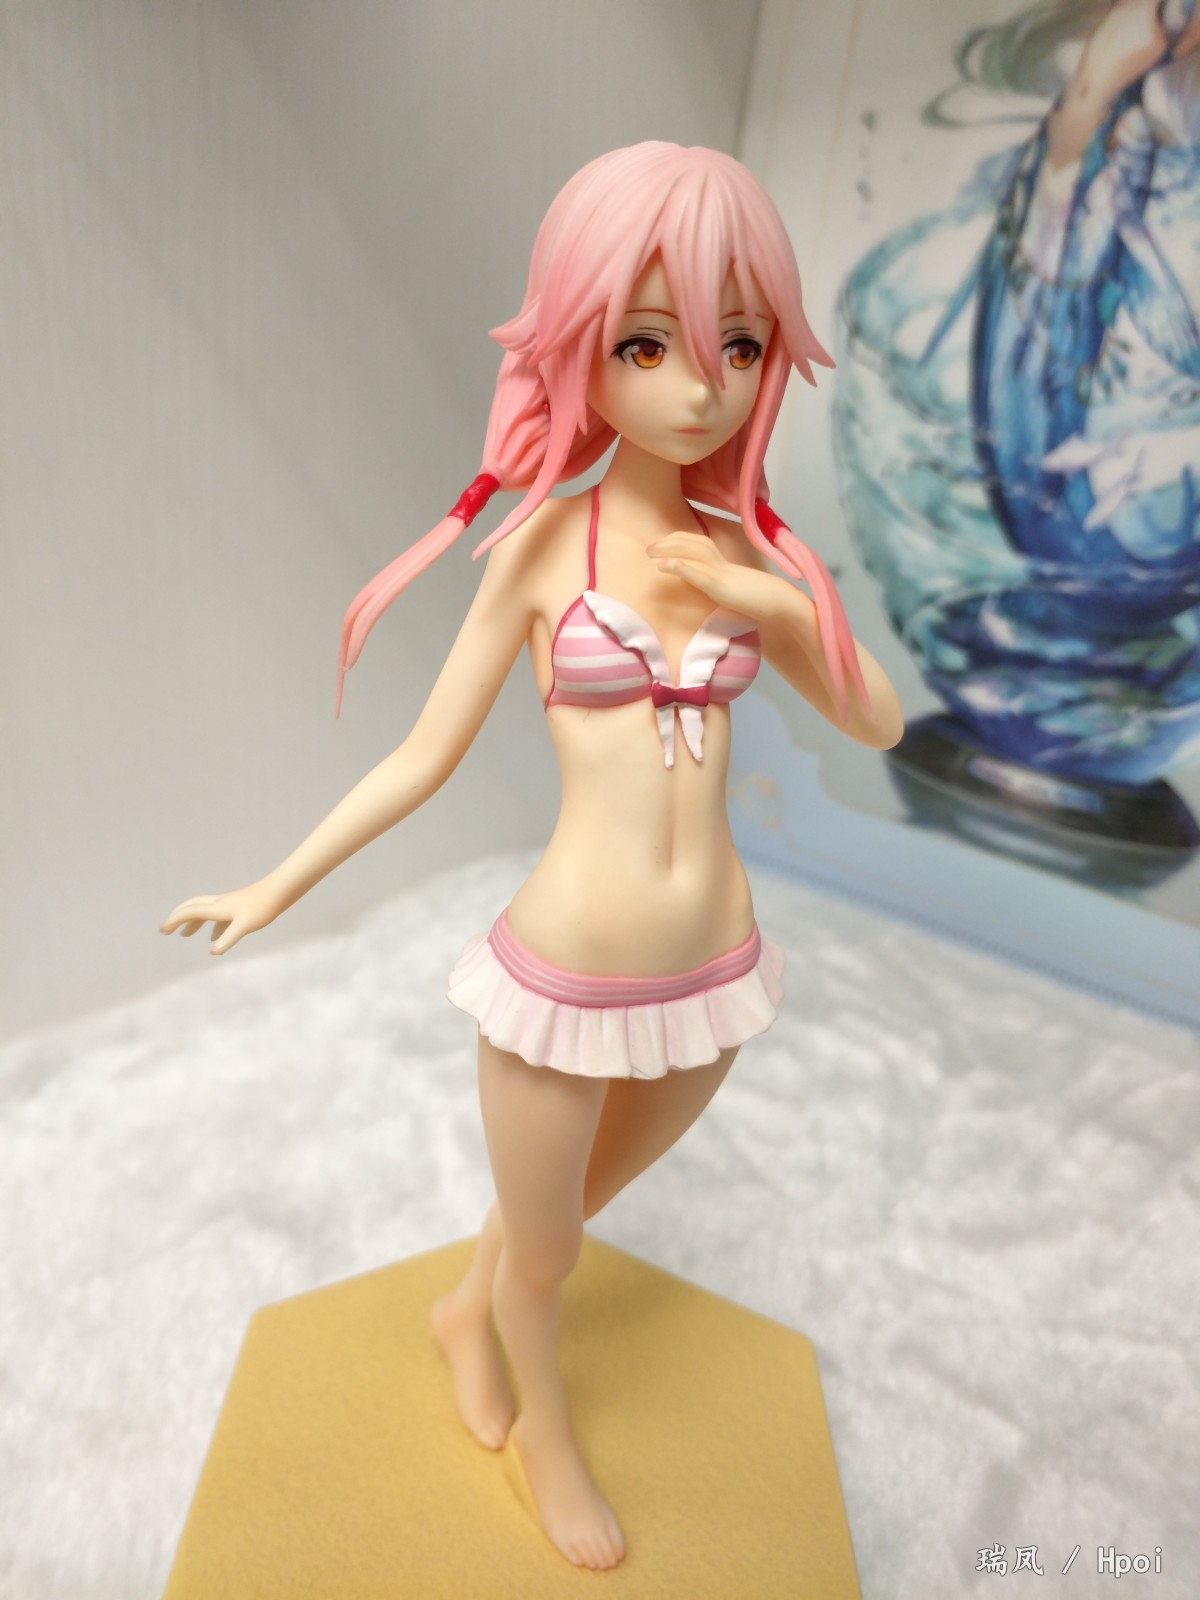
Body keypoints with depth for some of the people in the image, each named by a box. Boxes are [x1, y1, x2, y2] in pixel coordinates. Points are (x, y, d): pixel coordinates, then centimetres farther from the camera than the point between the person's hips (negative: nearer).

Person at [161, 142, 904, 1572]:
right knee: (542, 1252, 21)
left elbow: (880, 725, 5)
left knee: (564, 1210, 29)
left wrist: (783, 607, -12)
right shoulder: (542, 541, -11)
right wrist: (273, 890, 0)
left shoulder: (744, 550, -1)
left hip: (713, 971, 4)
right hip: (561, 977, -4)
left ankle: (466, 1316, 62)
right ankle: (548, 1433, 55)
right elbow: (425, 755, -4)